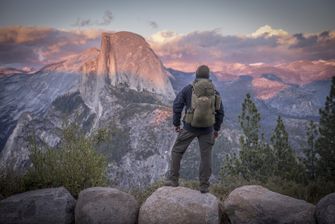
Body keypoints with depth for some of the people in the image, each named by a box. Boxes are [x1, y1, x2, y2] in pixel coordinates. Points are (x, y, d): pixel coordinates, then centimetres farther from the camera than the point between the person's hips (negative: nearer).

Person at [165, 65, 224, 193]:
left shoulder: (188, 89, -3)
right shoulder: (214, 91, 4)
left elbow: (177, 105, -7)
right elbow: (220, 112, 8)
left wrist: (176, 123, 2)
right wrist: (217, 129, 18)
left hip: (190, 127, -2)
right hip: (207, 128, 2)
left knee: (177, 151, 11)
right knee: (206, 156, 9)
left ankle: (173, 180, 10)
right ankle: (204, 185, 9)